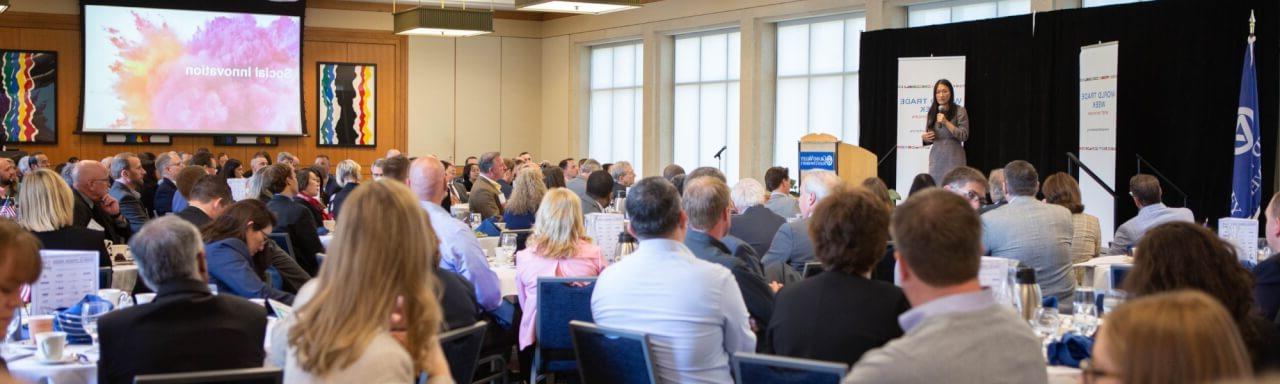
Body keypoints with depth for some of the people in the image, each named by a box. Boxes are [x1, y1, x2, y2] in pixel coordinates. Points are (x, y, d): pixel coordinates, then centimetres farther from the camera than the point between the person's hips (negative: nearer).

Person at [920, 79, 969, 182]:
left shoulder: (960, 110, -1)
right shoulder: (932, 112, 11)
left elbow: (964, 136, -8)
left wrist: (946, 122, -14)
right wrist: (924, 138, -4)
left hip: (953, 158, -3)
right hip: (936, 158, 3)